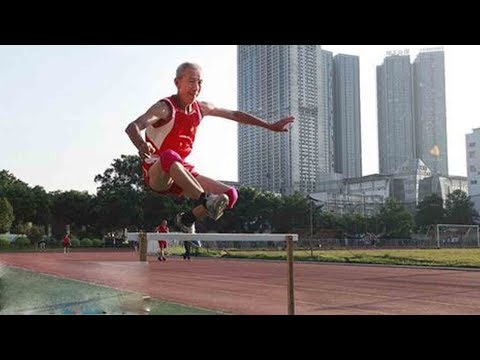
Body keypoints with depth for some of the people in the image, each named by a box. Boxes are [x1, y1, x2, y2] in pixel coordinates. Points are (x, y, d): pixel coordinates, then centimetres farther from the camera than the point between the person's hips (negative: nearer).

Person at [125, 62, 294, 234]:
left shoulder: (201, 108, 6)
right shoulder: (165, 108, -14)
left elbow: (234, 115, 19)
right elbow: (132, 127, -31)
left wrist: (271, 126, 19)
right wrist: (142, 146, -55)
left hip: (181, 172, 7)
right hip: (156, 174, -7)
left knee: (230, 195, -9)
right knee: (169, 156, -41)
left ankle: (187, 220, 10)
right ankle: (204, 200, -42)